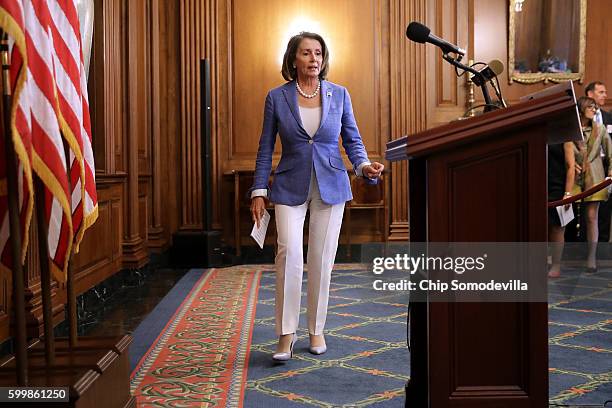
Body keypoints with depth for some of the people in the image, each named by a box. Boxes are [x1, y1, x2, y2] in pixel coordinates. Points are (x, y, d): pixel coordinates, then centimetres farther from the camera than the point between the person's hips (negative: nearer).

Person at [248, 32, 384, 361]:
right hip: (290, 187, -1)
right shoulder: (277, 97, 0)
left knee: (322, 259, 4)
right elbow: (266, 148, 3)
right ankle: (286, 333, -5)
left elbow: (352, 139, 7)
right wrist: (258, 192, -1)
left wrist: (364, 165, -13)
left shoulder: (339, 94, 4)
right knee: (289, 252, -16)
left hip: (330, 186, 2)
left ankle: (316, 329, 20)